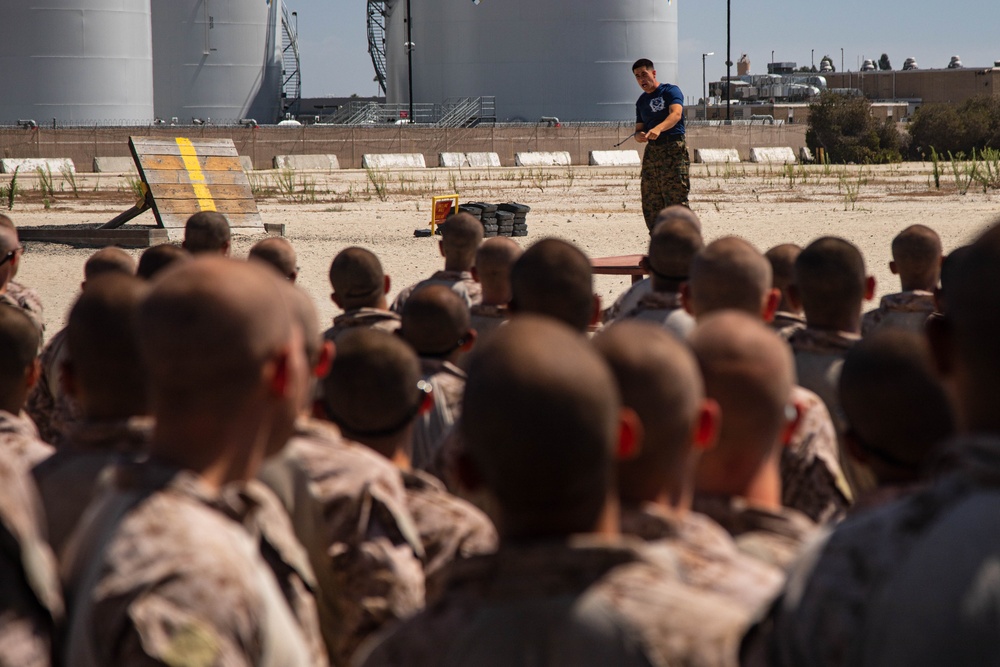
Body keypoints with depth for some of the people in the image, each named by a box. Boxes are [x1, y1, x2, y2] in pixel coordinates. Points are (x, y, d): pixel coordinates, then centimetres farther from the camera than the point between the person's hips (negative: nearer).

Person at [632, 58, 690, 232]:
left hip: (673, 150, -7)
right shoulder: (642, 101, 19)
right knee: (650, 205, 5)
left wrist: (658, 129, -40)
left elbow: (676, 114, -21)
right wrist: (639, 136, -5)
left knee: (676, 201, -12)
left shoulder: (670, 91, -3)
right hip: (651, 151, 7)